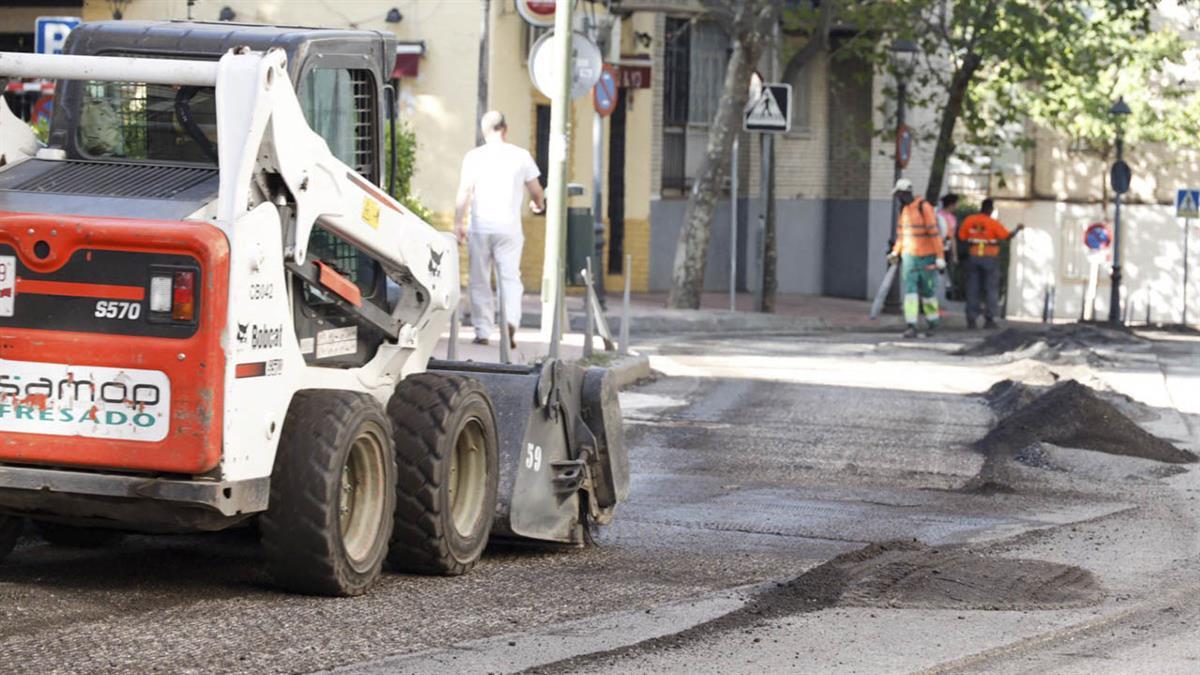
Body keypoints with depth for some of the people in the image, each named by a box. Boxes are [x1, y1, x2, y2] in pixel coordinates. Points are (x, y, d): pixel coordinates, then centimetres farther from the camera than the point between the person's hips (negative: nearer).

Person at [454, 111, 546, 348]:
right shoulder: (521, 155, 3)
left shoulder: (474, 156, 0)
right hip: (509, 228, 0)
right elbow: (536, 190, 11)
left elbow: (464, 191, -9)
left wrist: (458, 223, -9)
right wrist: (539, 204, 33)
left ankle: (482, 331, 9)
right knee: (510, 277, 4)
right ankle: (511, 320, -20)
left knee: (479, 281, 9)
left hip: (480, 227, 0)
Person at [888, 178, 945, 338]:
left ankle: (932, 322, 29)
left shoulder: (924, 207, -17)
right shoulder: (904, 209, 7)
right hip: (909, 257, 5)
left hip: (926, 257, -5)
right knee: (910, 290, -9)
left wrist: (940, 258, -21)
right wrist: (895, 253, 6)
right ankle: (911, 327, -13)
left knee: (927, 291, 6)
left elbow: (934, 233, -19)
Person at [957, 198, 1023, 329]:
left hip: (973, 257, 3)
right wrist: (1018, 229, 7)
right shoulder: (993, 223, -12)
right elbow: (1007, 235, -11)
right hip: (990, 258, -3)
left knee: (972, 289, 8)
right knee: (991, 289, 5)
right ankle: (989, 319, -1)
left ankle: (971, 319, 4)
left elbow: (961, 237, 1)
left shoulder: (969, 220, -3)